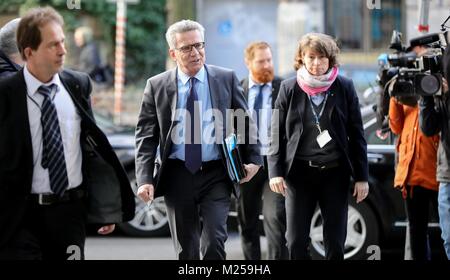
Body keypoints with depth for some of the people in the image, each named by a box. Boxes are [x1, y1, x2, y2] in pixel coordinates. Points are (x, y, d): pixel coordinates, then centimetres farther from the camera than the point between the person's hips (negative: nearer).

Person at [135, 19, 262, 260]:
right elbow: (145, 136, 1)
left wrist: (253, 159, 5)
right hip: (177, 176, 1)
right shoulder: (157, 86, 1)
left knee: (214, 243, -12)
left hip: (216, 176, -1)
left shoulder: (226, 79, 2)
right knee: (186, 249, 8)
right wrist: (145, 179, -8)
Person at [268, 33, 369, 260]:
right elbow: (277, 133, 4)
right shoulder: (289, 88, 3)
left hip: (335, 173, 0)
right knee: (296, 242, -1)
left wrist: (361, 177, 0)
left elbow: (356, 134, 3)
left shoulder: (344, 87, 2)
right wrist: (275, 171, -6)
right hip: (299, 172, 0)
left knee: (335, 243, 4)